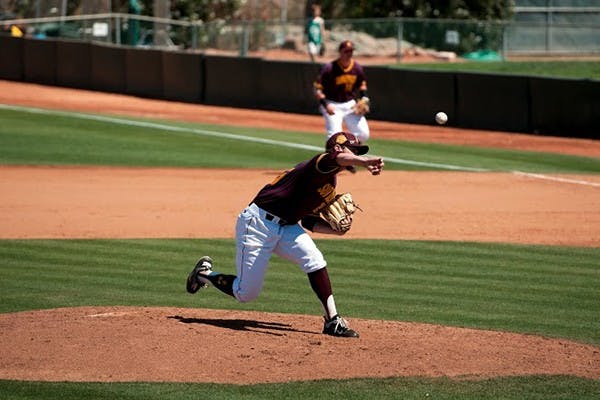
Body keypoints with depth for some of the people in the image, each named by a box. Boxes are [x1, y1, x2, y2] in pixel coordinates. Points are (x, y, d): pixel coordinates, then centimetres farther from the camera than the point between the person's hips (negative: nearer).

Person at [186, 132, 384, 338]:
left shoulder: (330, 185, 14)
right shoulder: (321, 166, -15)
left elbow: (309, 221, 19)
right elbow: (337, 159, -41)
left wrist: (335, 229, 1)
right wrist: (365, 162, -61)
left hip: (287, 227, 8)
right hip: (258, 223, -8)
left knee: (314, 260, -18)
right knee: (246, 293, -1)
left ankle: (332, 321, -15)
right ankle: (204, 273, 26)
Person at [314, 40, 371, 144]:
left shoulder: (357, 67, -1)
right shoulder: (329, 68, -16)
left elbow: (362, 84, 17)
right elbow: (317, 89, -14)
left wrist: (364, 98, 0)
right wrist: (325, 105, -26)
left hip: (350, 105, 5)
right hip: (332, 106, -5)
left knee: (364, 134, -1)